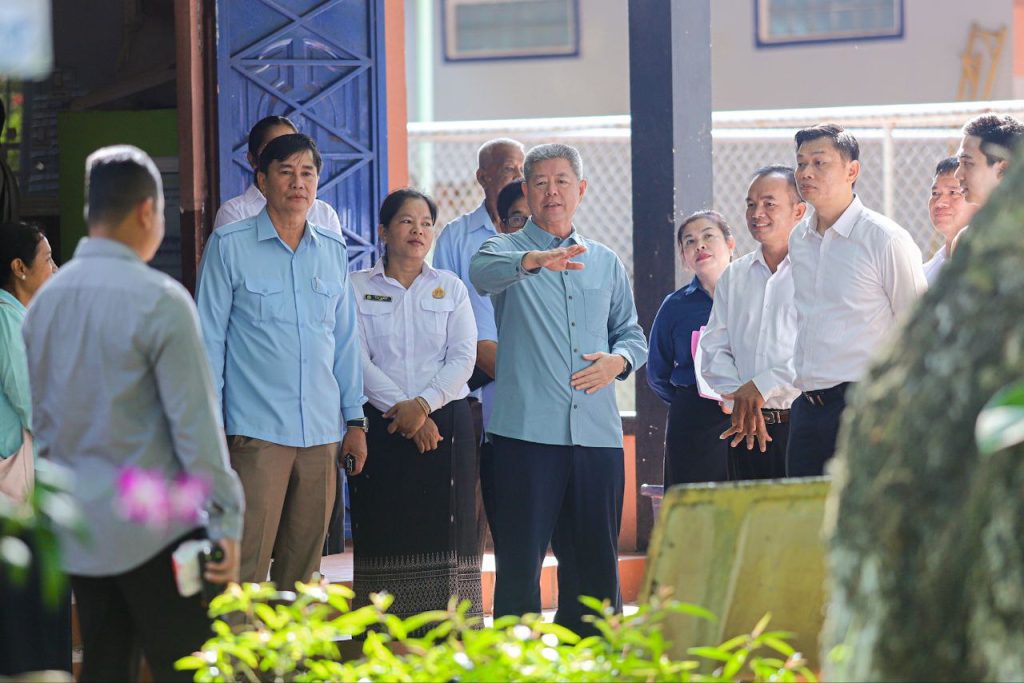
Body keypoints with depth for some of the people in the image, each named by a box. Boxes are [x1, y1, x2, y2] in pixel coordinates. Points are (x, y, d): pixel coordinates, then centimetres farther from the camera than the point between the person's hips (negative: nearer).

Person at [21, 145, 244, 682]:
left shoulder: (45, 300, 7)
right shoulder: (160, 300, -13)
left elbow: (38, 417, 13)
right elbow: (194, 421, -14)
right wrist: (226, 521, -9)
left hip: (78, 527, 7)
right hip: (152, 527, -7)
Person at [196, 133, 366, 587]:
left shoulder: (333, 252, 13)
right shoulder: (229, 247, 0)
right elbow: (209, 340, 0)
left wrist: (355, 420, 13)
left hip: (322, 433, 4)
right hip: (256, 431, -4)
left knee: (302, 568, 7)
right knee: (245, 568, -10)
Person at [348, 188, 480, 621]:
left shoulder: (451, 289, 13)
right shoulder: (357, 289, 7)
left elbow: (463, 358, 2)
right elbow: (358, 361, -3)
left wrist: (423, 404, -13)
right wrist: (401, 408, -13)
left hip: (445, 422, 1)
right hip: (381, 424, -1)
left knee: (445, 532, -5)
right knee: (386, 533, -5)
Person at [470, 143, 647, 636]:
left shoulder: (605, 262, 18)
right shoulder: (508, 250, 4)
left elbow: (631, 332, 23)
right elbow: (484, 272, -21)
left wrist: (618, 360, -1)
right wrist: (536, 260, -41)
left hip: (597, 429, 4)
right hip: (527, 429, -4)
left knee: (594, 559, 6)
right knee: (519, 558, -3)